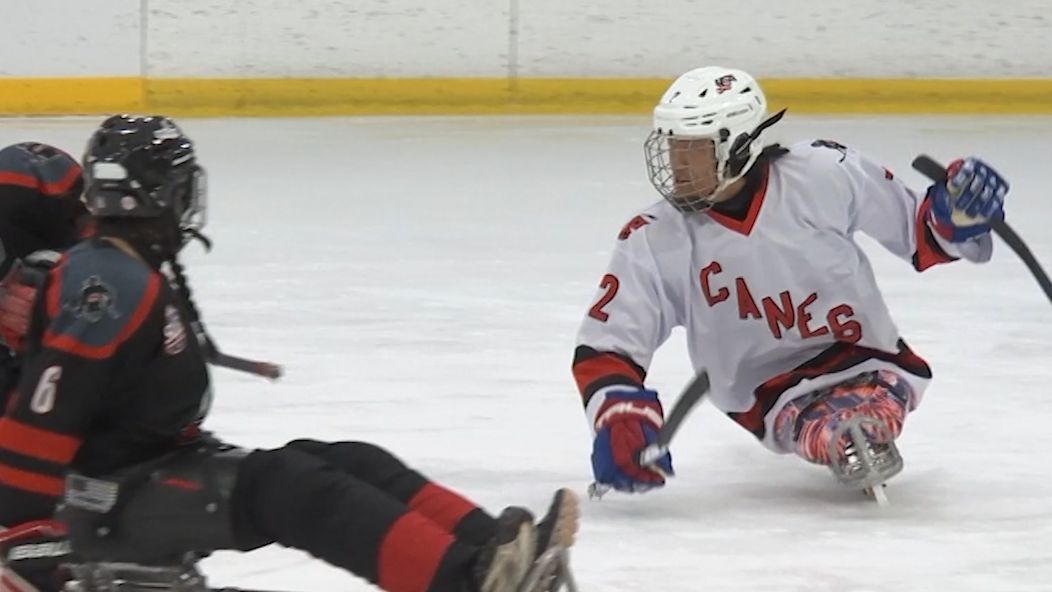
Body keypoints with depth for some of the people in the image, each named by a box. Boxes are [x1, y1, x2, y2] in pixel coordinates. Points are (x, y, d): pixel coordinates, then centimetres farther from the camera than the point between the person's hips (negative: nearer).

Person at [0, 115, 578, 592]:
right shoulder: (109, 285, -21)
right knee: (287, 487, -29)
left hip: (160, 465, 11)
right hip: (108, 500, -11)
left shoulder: (150, 272, 13)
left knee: (349, 463, -3)